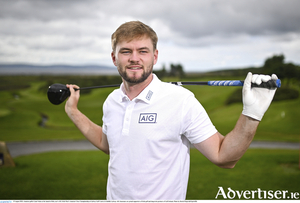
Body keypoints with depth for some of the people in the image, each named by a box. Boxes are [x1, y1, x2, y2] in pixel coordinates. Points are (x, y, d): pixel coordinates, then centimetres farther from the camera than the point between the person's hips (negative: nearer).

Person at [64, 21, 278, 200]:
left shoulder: (182, 100, -17)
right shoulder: (111, 101, -1)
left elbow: (223, 157, -18)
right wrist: (73, 111, 15)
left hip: (163, 196, -5)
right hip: (115, 195, 5)